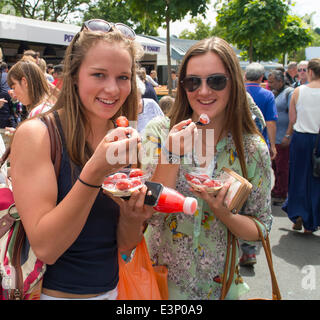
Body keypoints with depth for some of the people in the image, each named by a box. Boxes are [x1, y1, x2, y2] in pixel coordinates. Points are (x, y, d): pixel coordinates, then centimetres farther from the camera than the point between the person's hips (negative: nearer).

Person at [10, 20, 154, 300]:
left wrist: (132, 218, -21)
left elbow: (124, 245, 0)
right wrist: (94, 173, -32)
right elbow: (45, 248, -22)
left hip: (112, 289, 5)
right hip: (54, 291, -4)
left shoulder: (124, 141, -3)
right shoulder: (36, 134, -17)